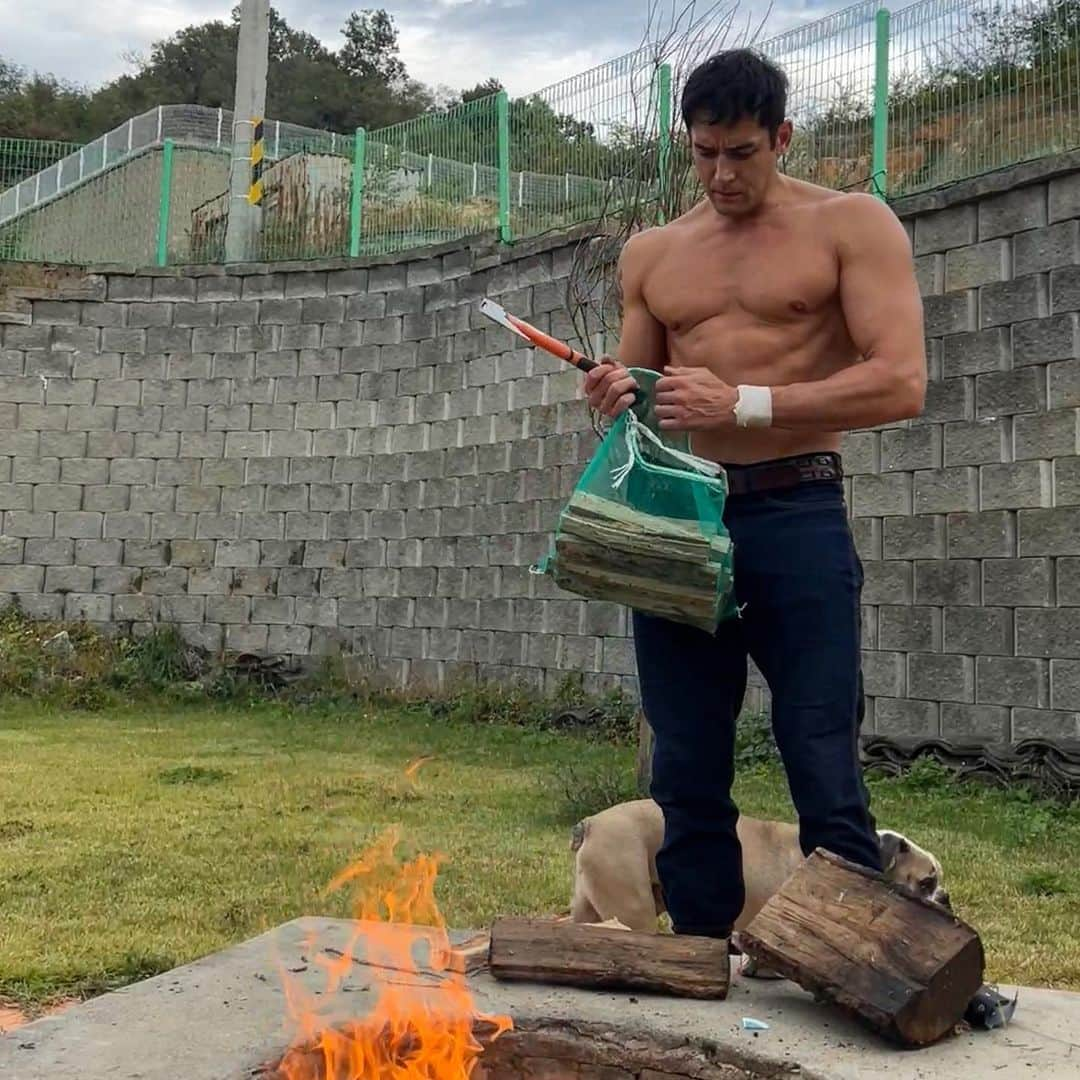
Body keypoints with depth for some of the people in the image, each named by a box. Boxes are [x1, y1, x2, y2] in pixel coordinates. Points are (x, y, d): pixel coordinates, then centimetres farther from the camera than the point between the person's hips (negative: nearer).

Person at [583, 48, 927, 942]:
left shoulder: (851, 225, 0)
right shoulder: (650, 254, 15)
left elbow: (901, 384, -11)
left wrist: (743, 403, -20)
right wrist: (618, 397, -3)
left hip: (797, 517, -4)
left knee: (825, 776, -4)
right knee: (687, 777, 7)